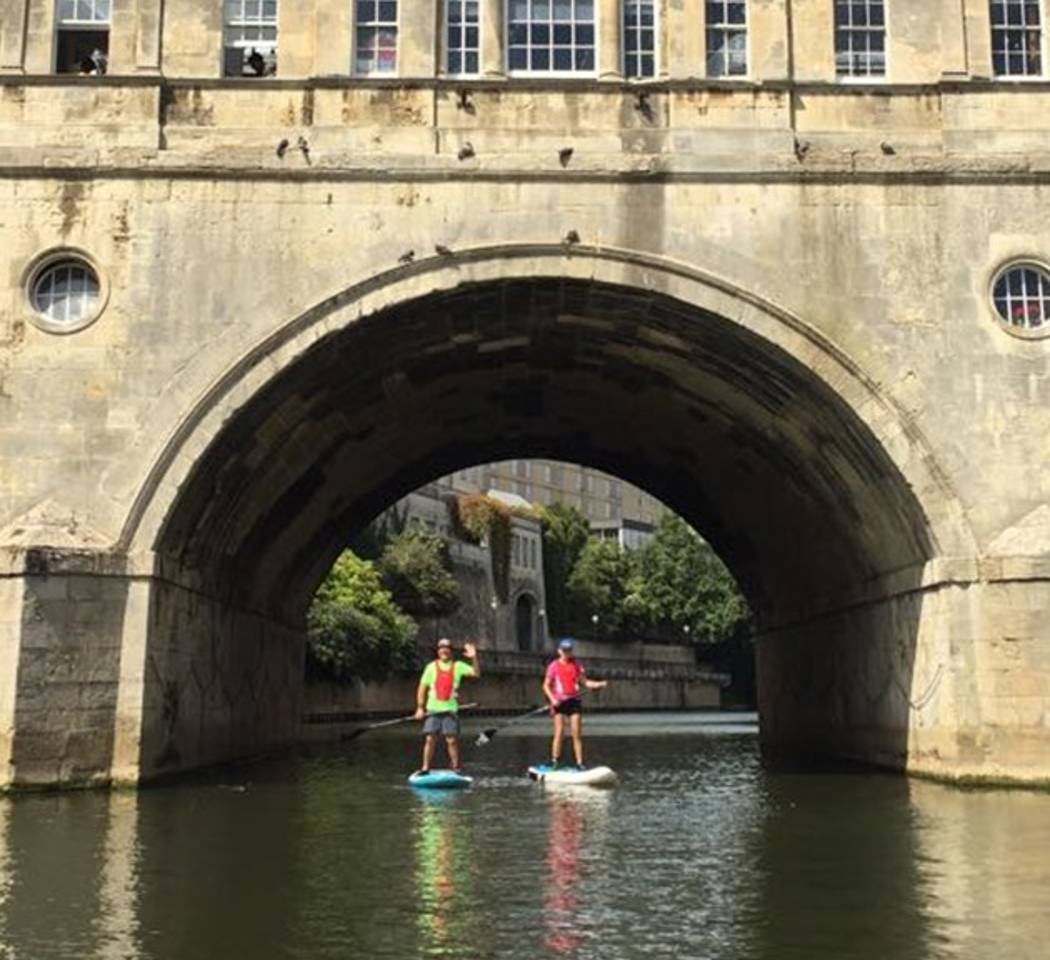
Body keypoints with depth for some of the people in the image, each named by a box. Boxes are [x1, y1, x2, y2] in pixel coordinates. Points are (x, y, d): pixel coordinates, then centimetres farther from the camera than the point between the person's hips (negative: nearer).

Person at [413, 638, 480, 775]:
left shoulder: (458, 666, 6)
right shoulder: (431, 667, 8)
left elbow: (476, 674, -5)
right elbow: (422, 687, 9)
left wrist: (474, 658, -19)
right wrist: (420, 707, 2)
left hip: (450, 709, -1)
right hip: (433, 709, 1)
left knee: (452, 740, -5)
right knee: (430, 739, -2)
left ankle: (455, 768, 4)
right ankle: (425, 768, 3)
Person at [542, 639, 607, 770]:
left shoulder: (577, 665, 11)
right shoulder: (554, 666, 2)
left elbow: (584, 682, 10)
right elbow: (546, 685, 2)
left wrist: (598, 684, -5)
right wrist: (552, 699, -12)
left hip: (574, 701, 2)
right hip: (559, 702, -2)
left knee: (577, 734, -1)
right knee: (559, 733, -7)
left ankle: (580, 763, 1)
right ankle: (555, 762, -2)